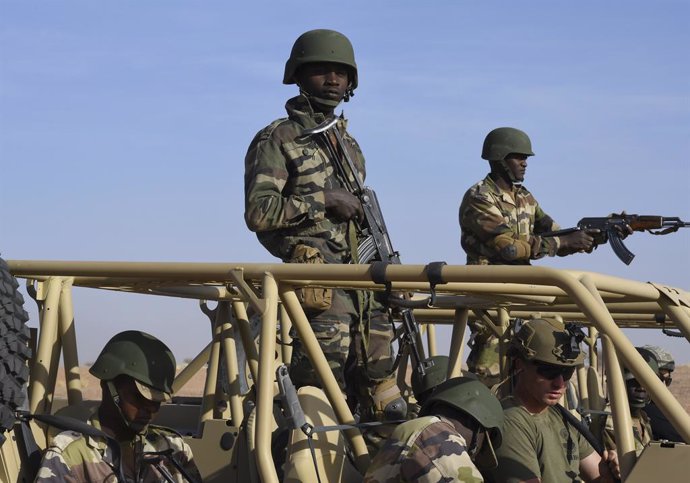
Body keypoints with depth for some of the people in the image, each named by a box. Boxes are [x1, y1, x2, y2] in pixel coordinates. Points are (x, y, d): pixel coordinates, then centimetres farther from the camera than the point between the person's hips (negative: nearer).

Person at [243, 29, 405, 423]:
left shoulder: (349, 145, 22)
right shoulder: (277, 140, 0)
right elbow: (259, 212, -12)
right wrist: (324, 200, -13)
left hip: (362, 281, 7)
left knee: (386, 404, 5)